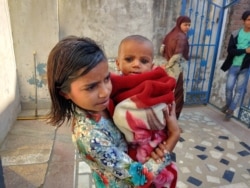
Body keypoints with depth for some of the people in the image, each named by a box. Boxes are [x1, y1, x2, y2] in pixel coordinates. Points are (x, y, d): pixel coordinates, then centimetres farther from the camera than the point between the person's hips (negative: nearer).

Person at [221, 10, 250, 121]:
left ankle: (231, 110, 14)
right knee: (229, 87, 2)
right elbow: (230, 50, -9)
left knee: (240, 89, 3)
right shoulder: (235, 34, 1)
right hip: (233, 65, 0)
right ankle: (228, 104, 27)